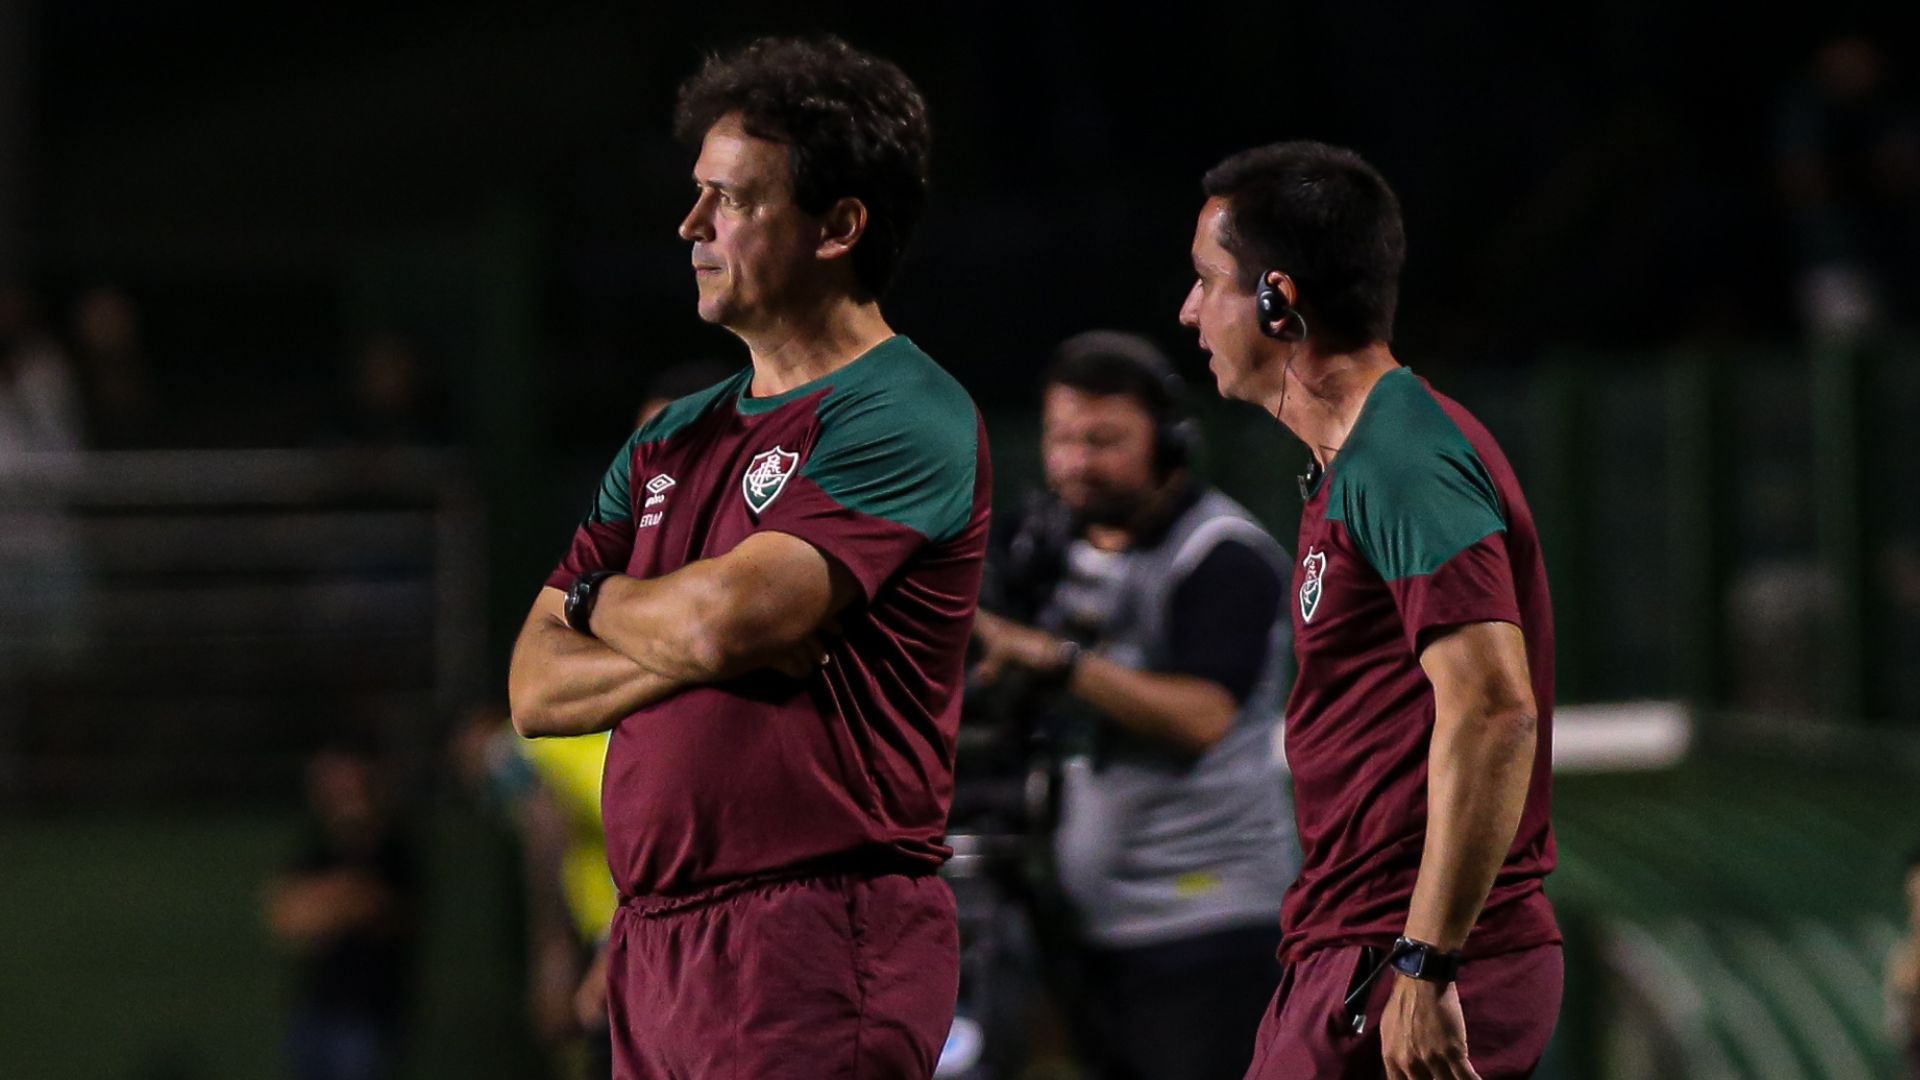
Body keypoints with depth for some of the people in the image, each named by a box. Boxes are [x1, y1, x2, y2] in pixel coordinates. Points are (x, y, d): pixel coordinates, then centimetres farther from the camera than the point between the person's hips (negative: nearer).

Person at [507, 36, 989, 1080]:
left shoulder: (907, 419, -6)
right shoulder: (673, 442, 18)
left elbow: (724, 618, -17)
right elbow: (537, 691, 11)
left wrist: (598, 602, 6)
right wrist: (723, 646, -7)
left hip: (822, 945, -7)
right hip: (653, 946, 7)